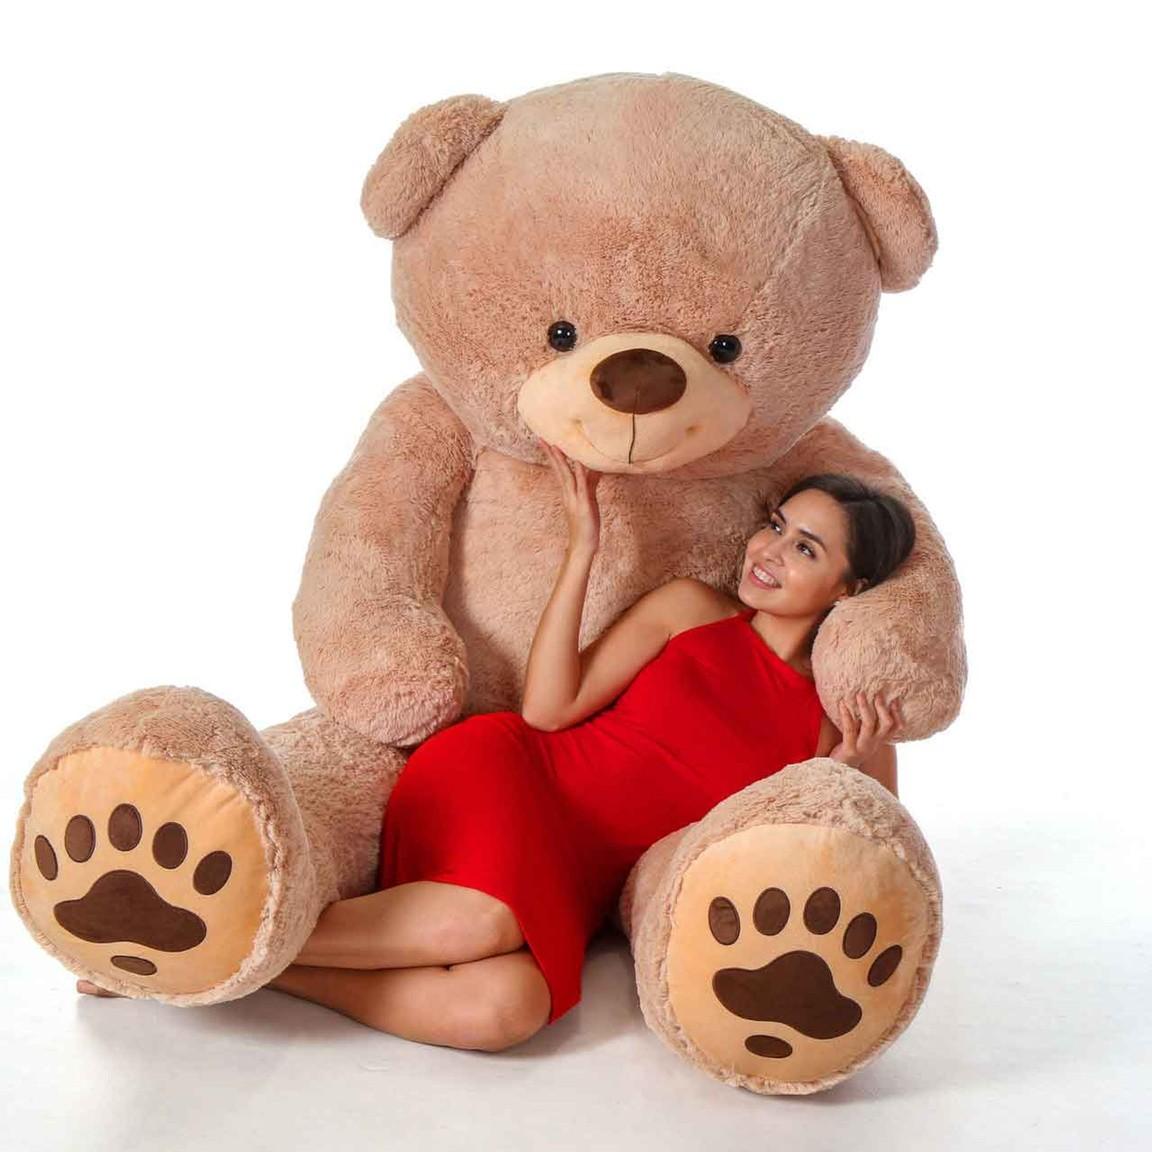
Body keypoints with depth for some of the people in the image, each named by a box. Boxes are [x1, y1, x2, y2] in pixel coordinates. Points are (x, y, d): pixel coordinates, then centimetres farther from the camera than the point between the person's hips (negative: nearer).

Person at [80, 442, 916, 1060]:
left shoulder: (836, 718, 10)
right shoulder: (691, 607, 5)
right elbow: (548, 708, -4)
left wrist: (857, 773, -10)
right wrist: (583, 546, -7)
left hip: (572, 887, 2)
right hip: (512, 776, -1)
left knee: (504, 1010, -32)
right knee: (483, 920, -36)